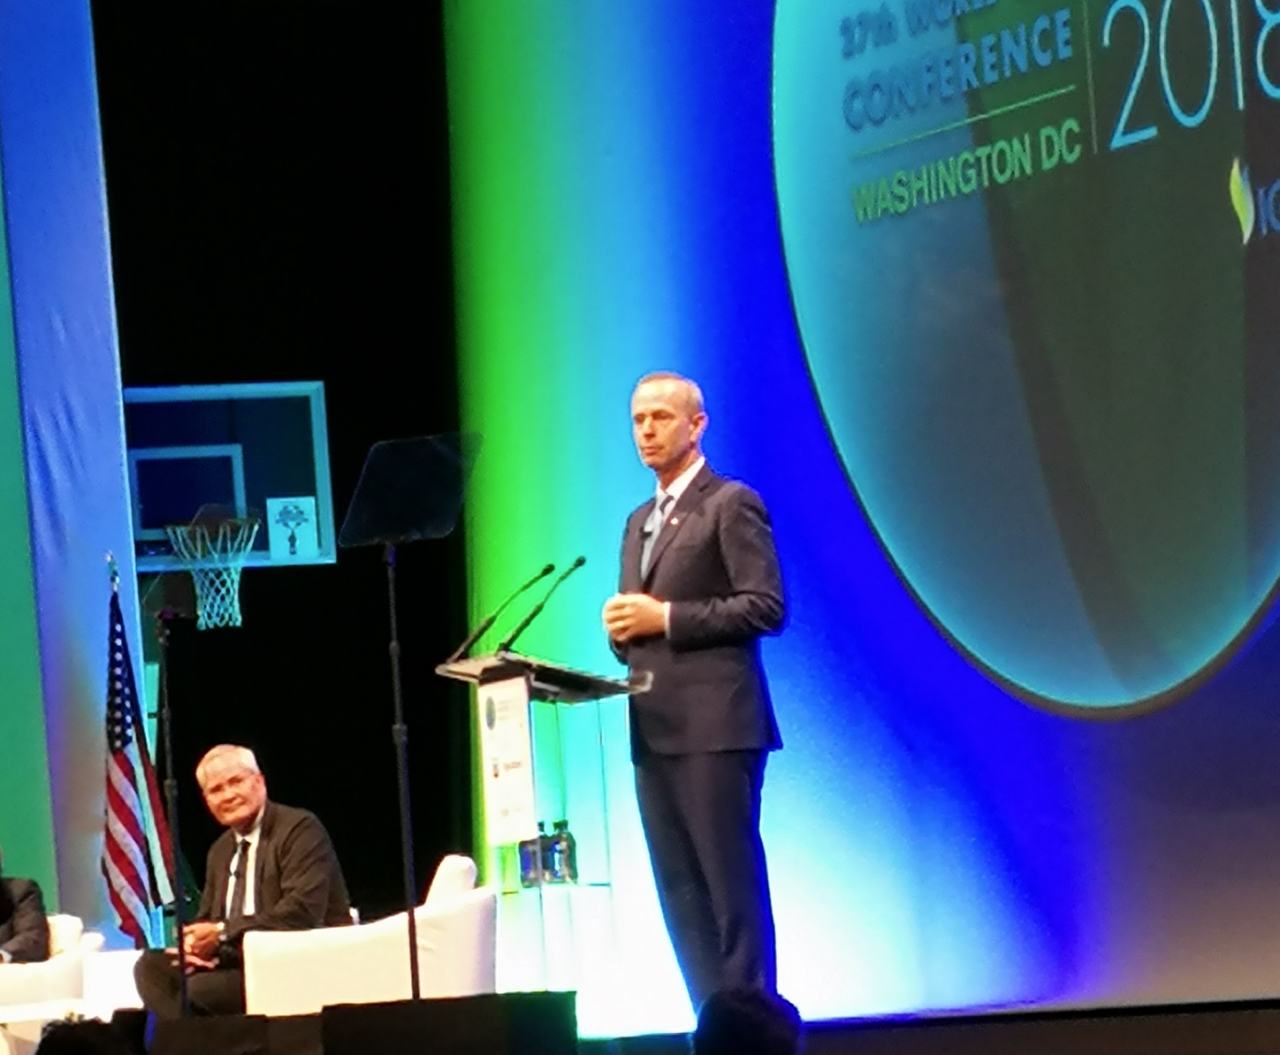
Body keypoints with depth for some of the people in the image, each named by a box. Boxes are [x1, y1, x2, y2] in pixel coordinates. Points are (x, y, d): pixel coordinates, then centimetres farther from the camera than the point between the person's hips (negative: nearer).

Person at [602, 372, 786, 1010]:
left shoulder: (731, 506, -2)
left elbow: (766, 606, -12)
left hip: (715, 727, -8)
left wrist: (665, 618, -14)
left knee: (732, 890, -8)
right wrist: (623, 629, 4)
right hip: (654, 733, 8)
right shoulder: (639, 523, 23)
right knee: (682, 898, 6)